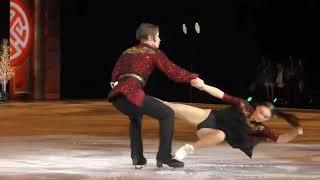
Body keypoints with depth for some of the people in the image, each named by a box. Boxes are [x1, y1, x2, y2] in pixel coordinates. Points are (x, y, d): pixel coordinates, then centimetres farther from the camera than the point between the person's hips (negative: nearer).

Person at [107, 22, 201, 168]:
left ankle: (137, 156, 29)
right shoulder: (154, 53, 11)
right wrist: (192, 78, 10)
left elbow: (115, 75, 26)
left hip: (116, 95, 8)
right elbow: (172, 70, 5)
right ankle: (164, 156, -3)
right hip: (132, 93, -8)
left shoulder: (128, 52, 30)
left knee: (136, 116, 37)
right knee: (167, 114, 3)